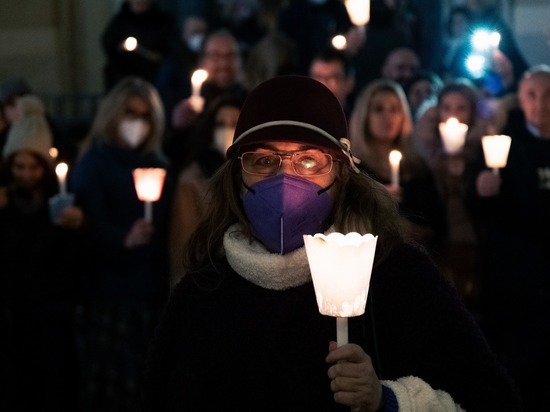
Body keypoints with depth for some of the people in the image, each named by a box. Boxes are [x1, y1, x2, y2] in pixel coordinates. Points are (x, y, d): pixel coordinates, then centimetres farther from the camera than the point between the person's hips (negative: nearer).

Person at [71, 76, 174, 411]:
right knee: (112, 382, -6)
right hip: (111, 290, -4)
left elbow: (168, 227, 10)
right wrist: (124, 239, -33)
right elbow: (93, 223, -13)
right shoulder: (93, 164, 0)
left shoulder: (159, 166, 14)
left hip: (153, 290, 4)